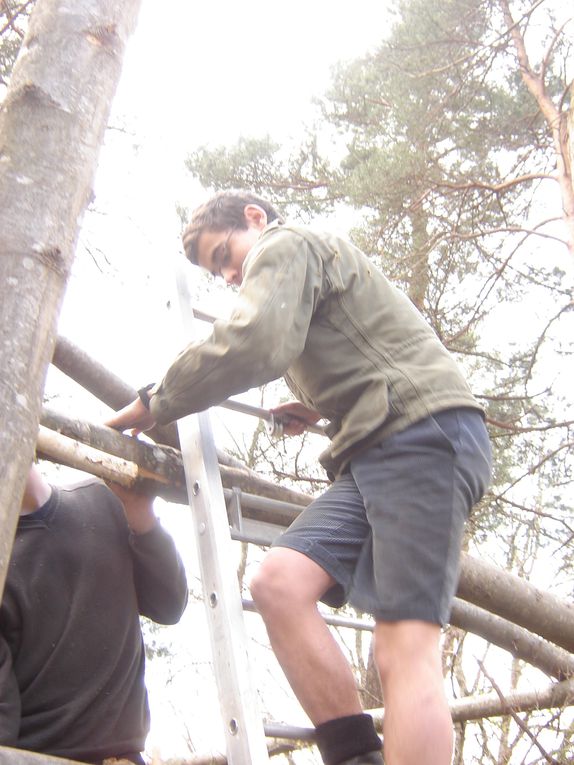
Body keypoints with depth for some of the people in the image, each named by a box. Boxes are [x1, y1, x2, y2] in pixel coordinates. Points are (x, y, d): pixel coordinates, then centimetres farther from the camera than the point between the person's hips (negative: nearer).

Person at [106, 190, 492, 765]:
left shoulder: (284, 246, 3)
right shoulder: (320, 262, 33)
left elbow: (254, 342, -16)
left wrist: (154, 403, -6)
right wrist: (323, 408, 25)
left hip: (425, 432, -9)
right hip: (379, 452, 9)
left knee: (404, 646, -19)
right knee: (278, 581, -7)